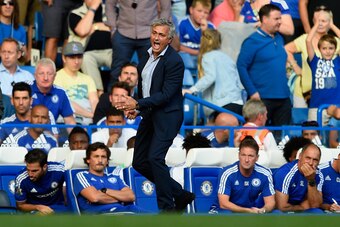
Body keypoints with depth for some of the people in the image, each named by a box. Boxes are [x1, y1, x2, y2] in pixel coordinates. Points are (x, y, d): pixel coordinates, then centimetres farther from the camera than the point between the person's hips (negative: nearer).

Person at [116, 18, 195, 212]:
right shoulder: (147, 55, 9)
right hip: (149, 116, 9)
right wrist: (137, 108, 11)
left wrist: (138, 104, -23)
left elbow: (166, 94, -21)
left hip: (167, 116, -9)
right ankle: (180, 195, 20)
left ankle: (167, 207, -12)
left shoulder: (174, 61, -16)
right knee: (139, 163, 9)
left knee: (155, 158, -21)